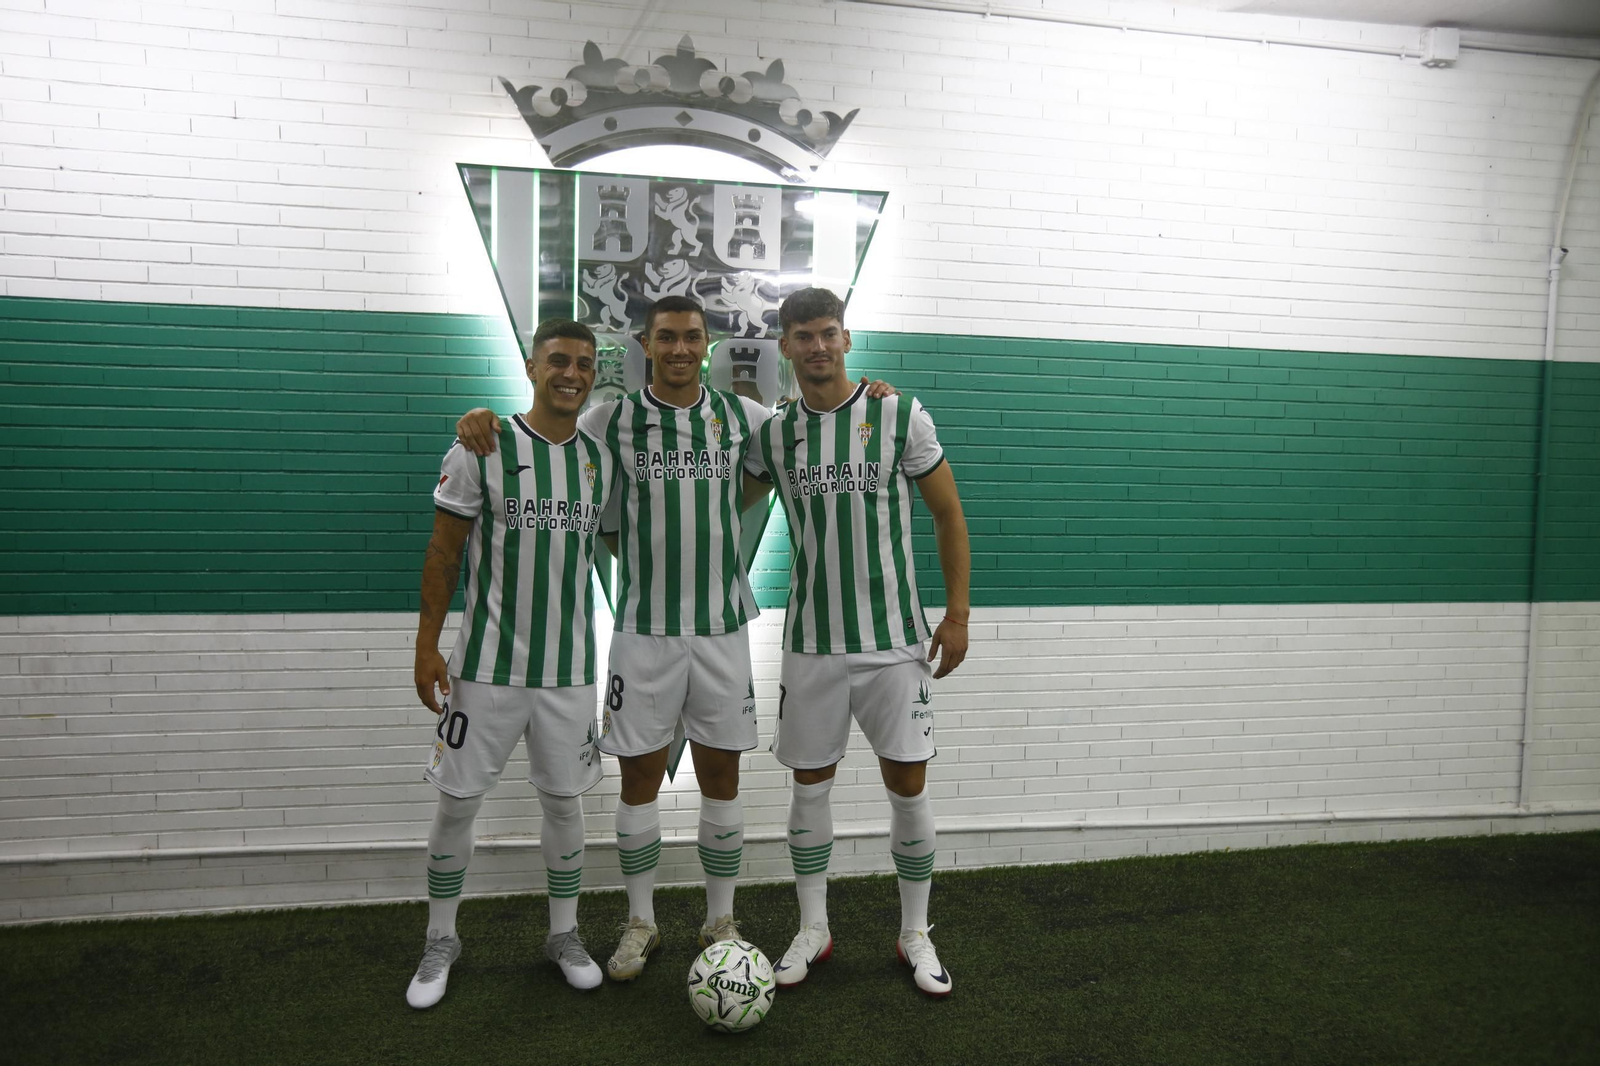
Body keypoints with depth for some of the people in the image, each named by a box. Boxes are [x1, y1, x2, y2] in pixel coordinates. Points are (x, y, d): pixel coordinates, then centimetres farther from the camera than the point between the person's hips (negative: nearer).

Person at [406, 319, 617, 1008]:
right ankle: (441, 940, 26)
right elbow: (444, 552, -3)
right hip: (487, 663, -3)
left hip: (570, 667, 3)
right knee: (457, 802, 5)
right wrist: (427, 647, -7)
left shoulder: (601, 460, 5)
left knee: (564, 801, 12)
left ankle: (564, 935, 31)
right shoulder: (481, 449, -7)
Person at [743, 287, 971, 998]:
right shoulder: (773, 434, 3)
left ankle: (915, 935, 21)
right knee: (810, 785, 9)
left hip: (894, 639, -2)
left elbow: (948, 516, 1)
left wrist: (957, 614, -4)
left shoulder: (901, 417, -4)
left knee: (908, 787, 2)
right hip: (811, 641, 2)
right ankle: (813, 930, 26)